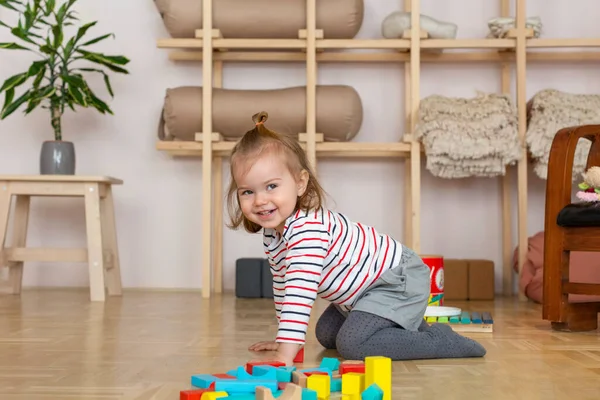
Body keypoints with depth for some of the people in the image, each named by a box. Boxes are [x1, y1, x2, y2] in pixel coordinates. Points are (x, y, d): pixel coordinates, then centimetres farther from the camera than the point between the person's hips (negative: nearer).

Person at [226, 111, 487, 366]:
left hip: (399, 279, -11)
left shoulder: (308, 227, -32)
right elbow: (283, 285, 16)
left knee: (351, 344, -22)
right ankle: (408, 326, 27)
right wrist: (284, 337, 18)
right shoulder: (271, 234, 0)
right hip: (363, 289, 11)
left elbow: (301, 289, -42)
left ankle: (440, 340, -8)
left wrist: (285, 355, -45)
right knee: (326, 334, 20)